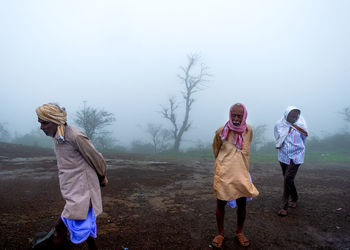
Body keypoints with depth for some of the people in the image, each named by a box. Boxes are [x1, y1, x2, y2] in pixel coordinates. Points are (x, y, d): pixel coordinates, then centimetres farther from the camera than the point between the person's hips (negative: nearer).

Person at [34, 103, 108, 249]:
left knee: (60, 227, -5)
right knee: (85, 224, 18)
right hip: (72, 191, 8)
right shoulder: (58, 138, 6)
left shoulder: (75, 136, -21)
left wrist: (102, 178, 3)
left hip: (81, 191, -8)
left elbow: (96, 159, -12)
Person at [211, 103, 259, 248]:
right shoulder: (221, 131, -9)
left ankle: (239, 232, 32)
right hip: (223, 174, -2)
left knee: (242, 205, 10)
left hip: (241, 174, 2)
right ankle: (220, 233, 25)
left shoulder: (249, 131, -2)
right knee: (220, 204, 6)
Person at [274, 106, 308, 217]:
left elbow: (303, 139, 12)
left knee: (288, 179, -11)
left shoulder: (300, 125, -5)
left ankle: (284, 207, -4)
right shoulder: (279, 125, -1)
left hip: (296, 156, -3)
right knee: (288, 179, 13)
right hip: (283, 156, 3)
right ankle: (294, 199, 37)